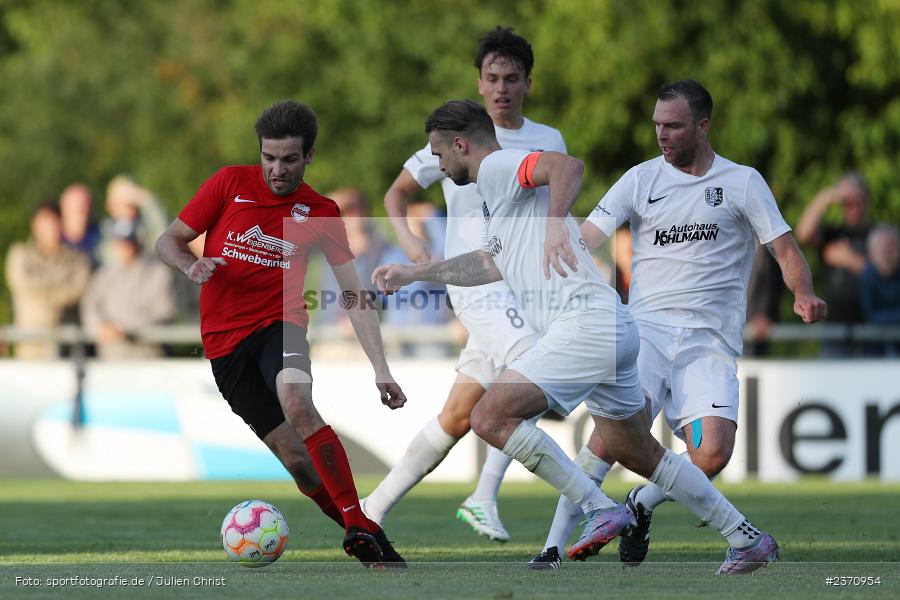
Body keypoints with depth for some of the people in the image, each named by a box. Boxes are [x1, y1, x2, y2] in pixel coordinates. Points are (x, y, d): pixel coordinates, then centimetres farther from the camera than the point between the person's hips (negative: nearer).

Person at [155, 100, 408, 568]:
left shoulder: (320, 213, 3)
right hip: (225, 341, 1)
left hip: (280, 326, -1)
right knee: (295, 458, -9)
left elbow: (353, 293, 3)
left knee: (298, 405, -34)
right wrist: (191, 265, -19)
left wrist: (380, 368, -6)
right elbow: (168, 241, 5)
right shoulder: (230, 183, 1)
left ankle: (359, 527, -36)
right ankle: (364, 537, 8)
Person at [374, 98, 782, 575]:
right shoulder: (495, 192, 27)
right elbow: (493, 264, 44)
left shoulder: (497, 166, -3)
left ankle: (601, 512, -15)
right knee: (639, 455, 18)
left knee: (491, 417, -15)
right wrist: (414, 273, 47)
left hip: (585, 322, -10)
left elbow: (567, 165, -23)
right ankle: (747, 539, 22)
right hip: (613, 327, 10)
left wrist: (556, 224, -35)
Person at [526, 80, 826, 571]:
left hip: (711, 341, 0)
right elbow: (585, 239, 2)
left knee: (713, 453, -18)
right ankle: (555, 544, -22)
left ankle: (641, 505, 13)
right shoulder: (640, 179, 10)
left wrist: (803, 295, -15)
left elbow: (784, 249, 6)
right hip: (647, 325, 0)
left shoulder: (742, 182, 8)